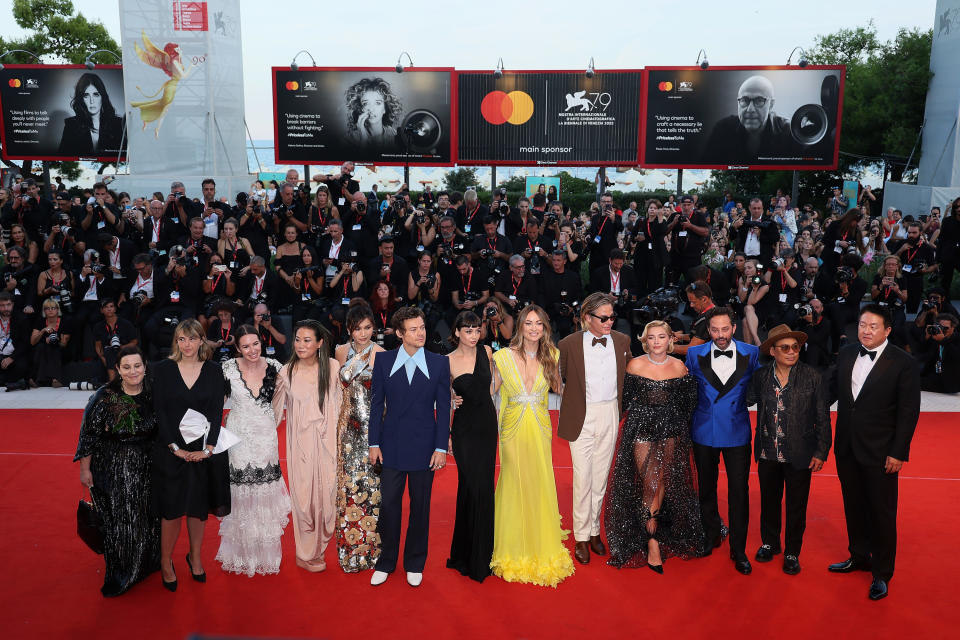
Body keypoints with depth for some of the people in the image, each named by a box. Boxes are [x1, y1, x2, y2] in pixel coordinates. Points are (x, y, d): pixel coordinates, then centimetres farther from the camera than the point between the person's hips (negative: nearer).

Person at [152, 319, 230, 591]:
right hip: (171, 449, -1)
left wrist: (207, 449, -10)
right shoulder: (162, 369, 0)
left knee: (198, 507, 10)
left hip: (204, 451, 1)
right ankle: (166, 562, 19)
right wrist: (175, 447, -11)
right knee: (172, 508, 1)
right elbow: (159, 411, -4)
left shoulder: (213, 371, 3)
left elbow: (217, 412, 0)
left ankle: (195, 556, 28)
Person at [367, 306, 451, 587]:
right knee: (388, 504, 7)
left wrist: (441, 447, -5)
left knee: (420, 507, 10)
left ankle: (414, 564, 28)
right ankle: (386, 561, 26)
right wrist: (374, 443, 0)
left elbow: (443, 408, -1)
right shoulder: (384, 361, -1)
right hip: (392, 445, 1)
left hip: (424, 446, 0)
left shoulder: (439, 363, -3)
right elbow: (376, 403, 3)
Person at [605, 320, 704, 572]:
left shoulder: (679, 367, 1)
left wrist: (677, 425, 6)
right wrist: (641, 421, 5)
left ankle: (653, 531, 21)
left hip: (671, 431, 2)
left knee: (663, 482, 4)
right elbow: (627, 400, 4)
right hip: (642, 430, -2)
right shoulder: (635, 365, -4)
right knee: (649, 485, -4)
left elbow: (688, 402, 9)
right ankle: (652, 543, 5)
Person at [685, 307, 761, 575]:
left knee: (739, 492, 2)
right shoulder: (695, 354, -4)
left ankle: (738, 550, 18)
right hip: (704, 432, 1)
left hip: (737, 433, -1)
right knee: (706, 487, 16)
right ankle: (712, 534, 38)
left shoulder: (751, 353, -5)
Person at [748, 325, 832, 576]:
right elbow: (747, 400, 12)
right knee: (769, 501, 17)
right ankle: (770, 543, 39)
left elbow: (823, 418, -5)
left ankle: (792, 552, 29)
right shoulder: (760, 376, -3)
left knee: (796, 506, 11)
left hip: (800, 455, -2)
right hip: (768, 453, 2)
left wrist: (821, 452, -6)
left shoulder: (812, 376, -9)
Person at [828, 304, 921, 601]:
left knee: (882, 513, 6)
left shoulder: (903, 363, -11)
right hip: (847, 448, 5)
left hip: (880, 452, -5)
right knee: (854, 506, 18)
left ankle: (882, 573, 21)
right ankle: (859, 556, 37)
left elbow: (908, 412, -11)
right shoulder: (846, 354, 3)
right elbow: (833, 389, 14)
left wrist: (898, 453, -13)